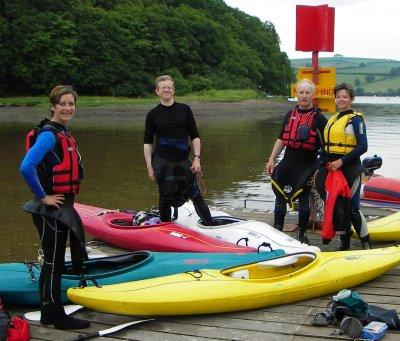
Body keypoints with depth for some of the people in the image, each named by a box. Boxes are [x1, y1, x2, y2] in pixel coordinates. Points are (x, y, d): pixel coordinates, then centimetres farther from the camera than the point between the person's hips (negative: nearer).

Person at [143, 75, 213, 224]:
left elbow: (195, 136, 6)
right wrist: (150, 167, -4)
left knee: (196, 195, -1)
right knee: (165, 197, 7)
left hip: (183, 161, 1)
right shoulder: (153, 114, 2)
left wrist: (196, 159, -4)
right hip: (162, 162, -1)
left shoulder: (184, 109, 5)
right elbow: (147, 142, 3)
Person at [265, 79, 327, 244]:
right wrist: (271, 159, 9)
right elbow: (281, 139, 15)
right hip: (287, 163, 5)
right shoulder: (290, 114, 11)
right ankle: (277, 231, 21)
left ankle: (302, 234, 16)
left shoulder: (319, 118, -3)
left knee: (304, 201, 3)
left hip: (307, 166, -4)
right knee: (280, 197, 9)